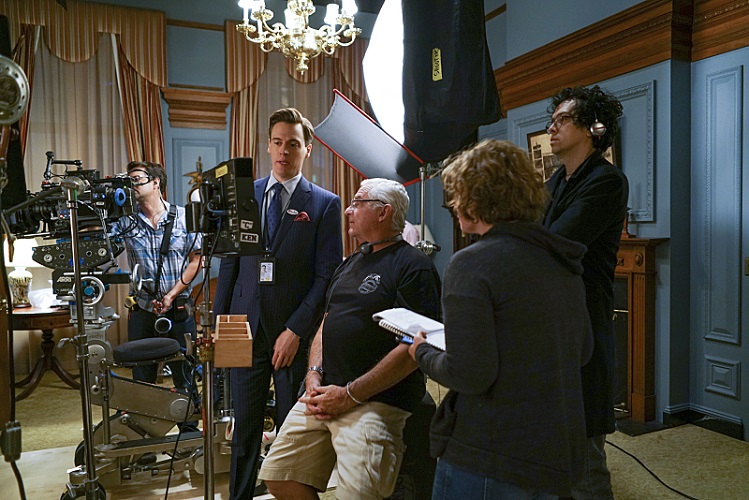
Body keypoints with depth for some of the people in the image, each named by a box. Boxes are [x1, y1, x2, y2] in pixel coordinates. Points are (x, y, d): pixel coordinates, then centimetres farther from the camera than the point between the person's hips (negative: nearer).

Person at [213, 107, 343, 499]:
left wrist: (296, 330, -13)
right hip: (247, 329, 3)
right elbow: (229, 262, 10)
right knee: (244, 426, 12)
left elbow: (328, 275, -6)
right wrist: (219, 320, 4)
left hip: (295, 334, -2)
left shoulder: (324, 204, -2)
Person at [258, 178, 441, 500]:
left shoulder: (414, 266, -8)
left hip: (376, 401, -7)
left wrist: (351, 394, -15)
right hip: (324, 392, 7)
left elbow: (414, 347, -16)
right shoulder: (351, 262, 19)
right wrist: (314, 376, 3)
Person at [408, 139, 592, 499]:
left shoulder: (471, 264, -19)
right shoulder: (563, 262, 5)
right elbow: (582, 351, 13)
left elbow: (469, 374, -23)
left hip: (491, 460, -7)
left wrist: (423, 353, -5)